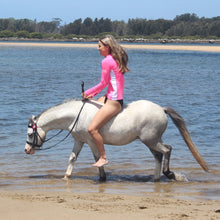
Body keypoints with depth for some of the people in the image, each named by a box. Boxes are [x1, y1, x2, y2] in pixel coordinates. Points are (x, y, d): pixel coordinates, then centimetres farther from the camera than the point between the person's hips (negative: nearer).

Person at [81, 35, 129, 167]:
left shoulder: (107, 61, -15)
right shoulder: (116, 60, 14)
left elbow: (103, 84, -11)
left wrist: (87, 93, 2)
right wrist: (93, 94, 14)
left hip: (113, 102, -11)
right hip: (111, 97, 11)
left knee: (92, 129, -15)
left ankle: (103, 157, -7)